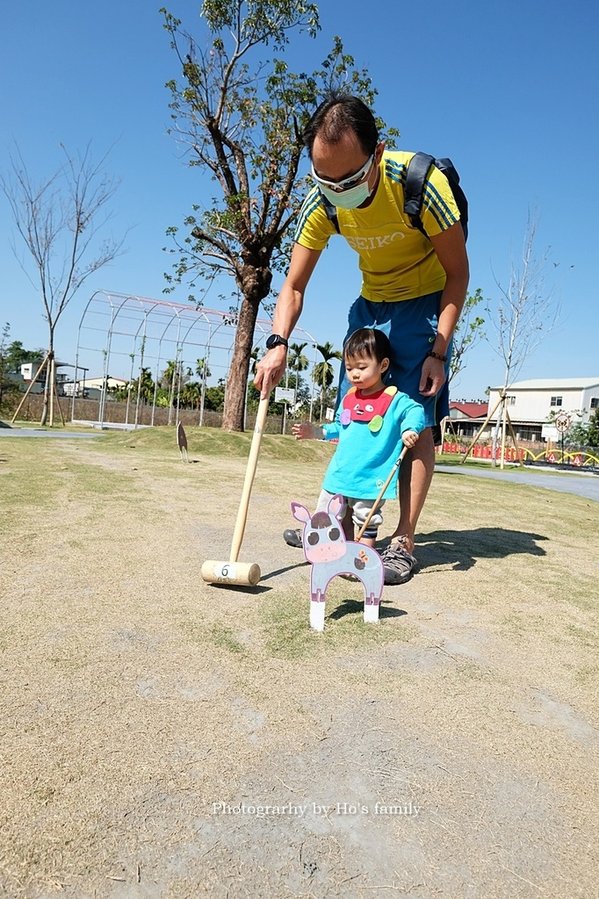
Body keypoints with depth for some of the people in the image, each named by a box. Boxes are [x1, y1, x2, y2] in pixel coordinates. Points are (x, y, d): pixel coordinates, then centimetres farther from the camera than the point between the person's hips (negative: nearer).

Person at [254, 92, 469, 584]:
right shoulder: (322, 202, -15)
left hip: (428, 300, -4)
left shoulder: (419, 181, -27)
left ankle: (403, 542, -7)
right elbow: (294, 285, -10)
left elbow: (458, 274, -18)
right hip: (372, 301, 5)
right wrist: (278, 344, -28)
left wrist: (438, 350, -24)